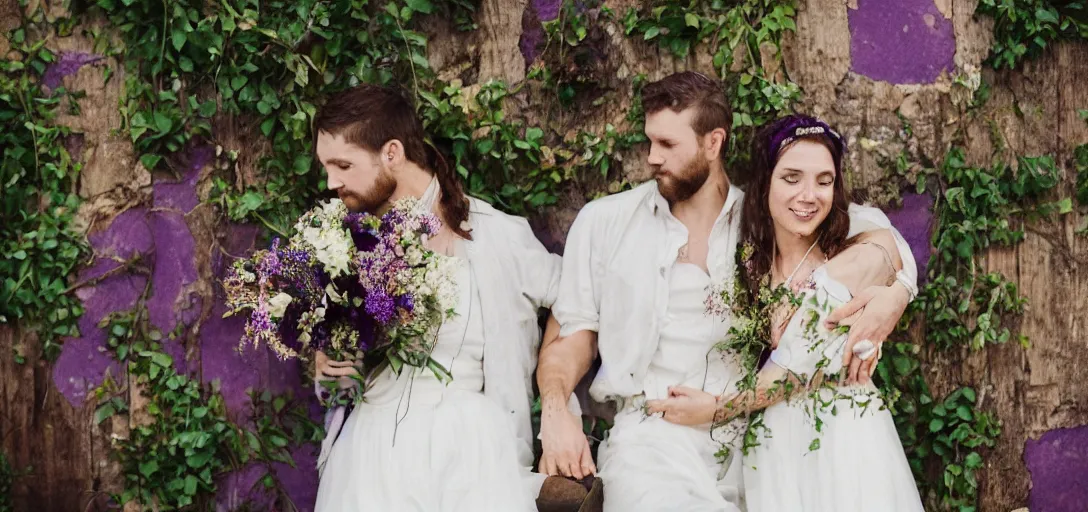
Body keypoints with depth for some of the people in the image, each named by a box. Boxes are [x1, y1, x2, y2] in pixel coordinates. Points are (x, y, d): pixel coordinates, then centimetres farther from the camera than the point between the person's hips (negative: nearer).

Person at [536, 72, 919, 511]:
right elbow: (572, 333, 9)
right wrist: (555, 411, -10)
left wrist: (894, 290, -5)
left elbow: (874, 230, 16)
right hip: (651, 430, -2)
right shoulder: (603, 222, 8)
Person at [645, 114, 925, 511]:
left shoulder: (866, 256, -14)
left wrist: (716, 409, -10)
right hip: (772, 446, 4)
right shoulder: (752, 262, 2)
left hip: (846, 441, -4)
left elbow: (803, 362, -17)